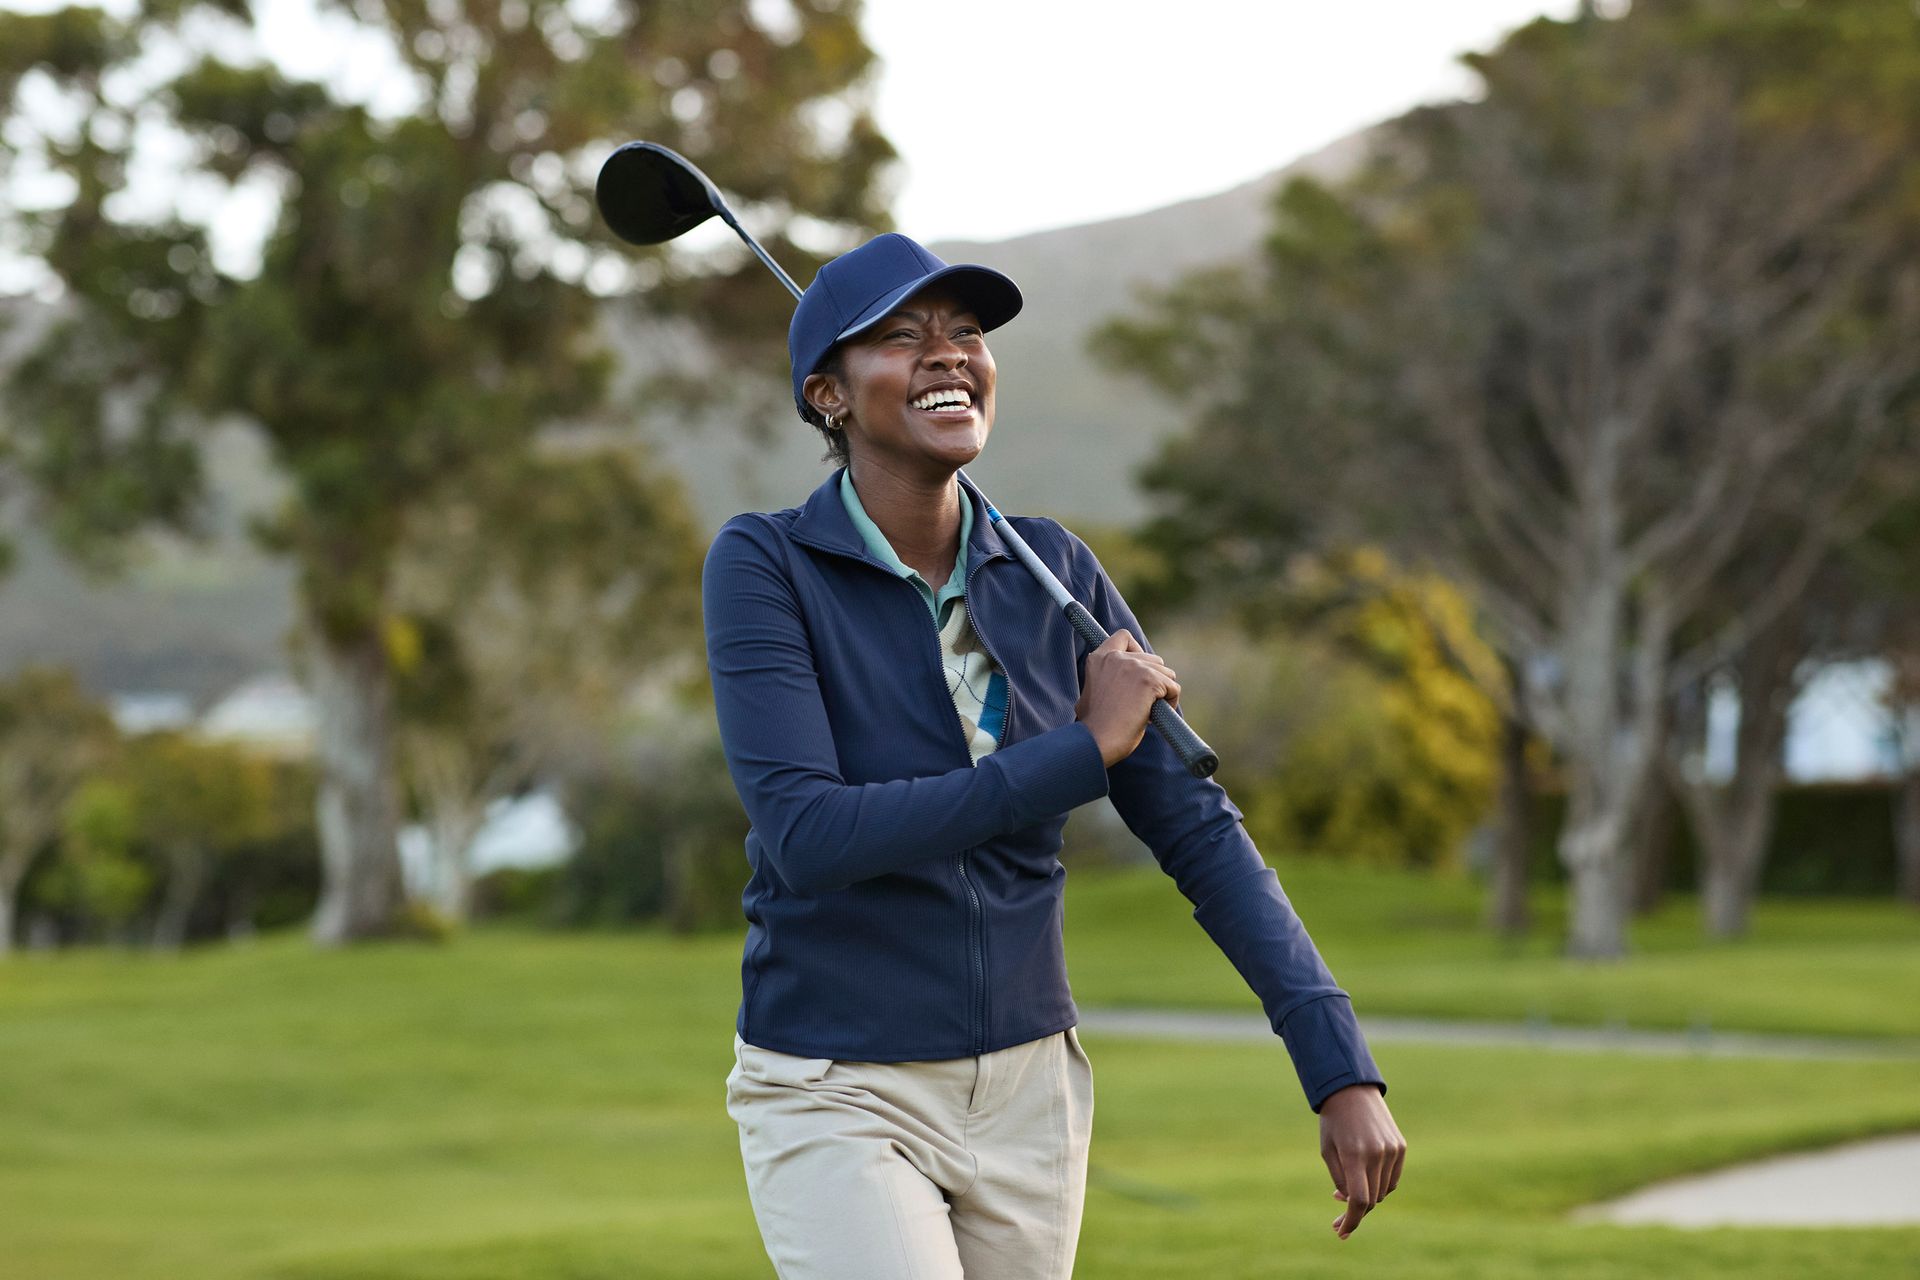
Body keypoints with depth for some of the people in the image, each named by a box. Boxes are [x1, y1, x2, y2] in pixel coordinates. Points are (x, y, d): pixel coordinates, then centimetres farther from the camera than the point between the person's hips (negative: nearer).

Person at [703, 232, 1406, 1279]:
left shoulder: (1054, 575, 1)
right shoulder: (765, 565, -12)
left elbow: (1198, 830, 0)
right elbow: (806, 835, -24)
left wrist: (1342, 1072, -10)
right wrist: (1084, 749, -23)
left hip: (1029, 1091, 5)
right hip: (835, 1101, -5)